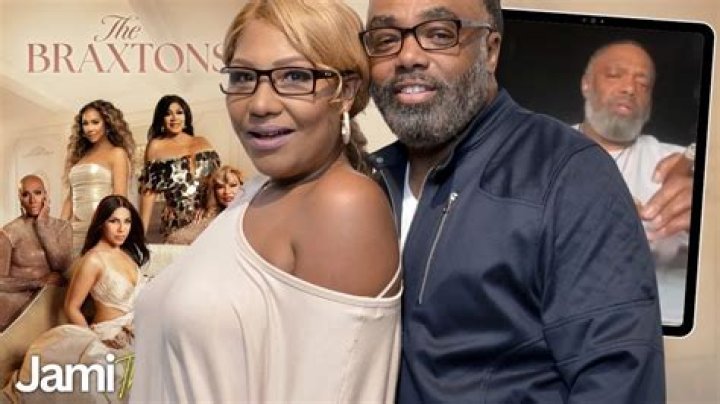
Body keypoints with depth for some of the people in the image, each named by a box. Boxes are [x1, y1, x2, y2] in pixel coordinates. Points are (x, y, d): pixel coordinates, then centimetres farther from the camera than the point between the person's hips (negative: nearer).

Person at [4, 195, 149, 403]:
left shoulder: (127, 252, 7)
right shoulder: (93, 260, -15)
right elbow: (72, 308, -10)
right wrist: (97, 341, -13)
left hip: (135, 331, 8)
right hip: (112, 336, -8)